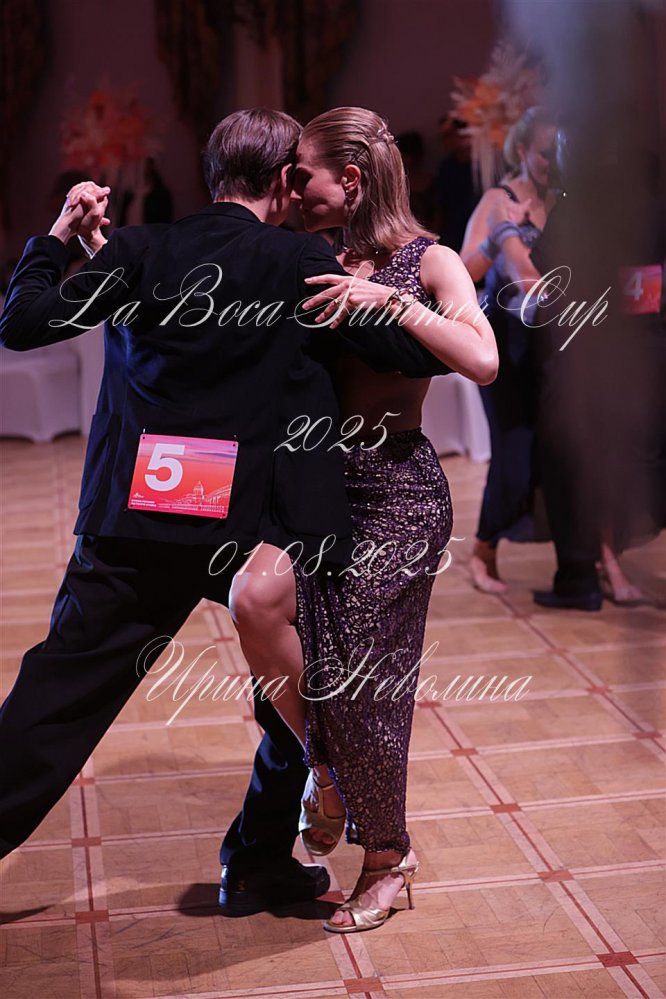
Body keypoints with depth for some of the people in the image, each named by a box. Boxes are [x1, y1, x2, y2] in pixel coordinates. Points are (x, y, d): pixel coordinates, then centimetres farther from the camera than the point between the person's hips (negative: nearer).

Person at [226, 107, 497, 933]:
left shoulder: (427, 261, -4)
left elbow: (482, 361, -19)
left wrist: (387, 298, -22)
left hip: (396, 491, -4)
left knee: (361, 683, -1)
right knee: (255, 598, -25)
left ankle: (387, 860, 25)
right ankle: (322, 767, 4)